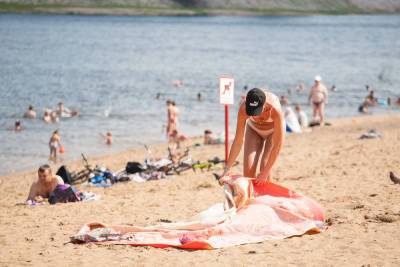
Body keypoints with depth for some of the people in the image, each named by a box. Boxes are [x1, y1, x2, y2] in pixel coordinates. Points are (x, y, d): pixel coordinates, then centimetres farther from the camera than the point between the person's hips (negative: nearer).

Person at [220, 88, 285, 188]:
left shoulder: (275, 109, -42)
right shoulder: (243, 109, -35)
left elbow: (277, 145, -35)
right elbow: (238, 141, -28)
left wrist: (265, 172, -33)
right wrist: (227, 170, -29)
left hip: (273, 130, -2)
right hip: (254, 129, 2)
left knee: (264, 167, -18)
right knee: (248, 169, -10)